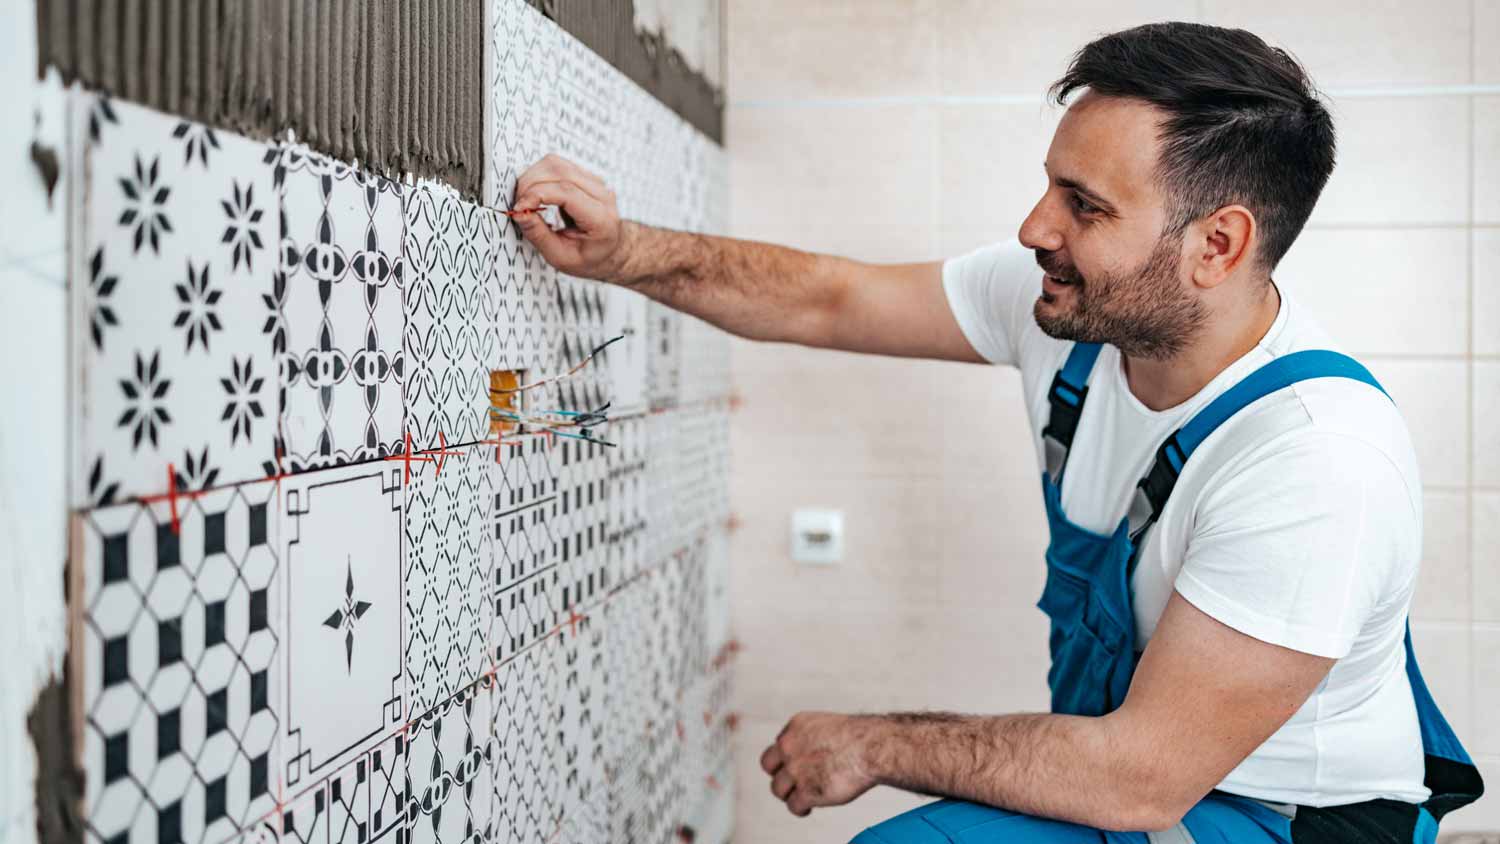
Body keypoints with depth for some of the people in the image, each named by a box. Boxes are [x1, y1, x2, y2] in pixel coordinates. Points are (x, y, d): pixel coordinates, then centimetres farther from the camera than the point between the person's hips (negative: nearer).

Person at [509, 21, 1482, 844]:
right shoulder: (1069, 302, -10)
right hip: (1127, 750, 6)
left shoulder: (1320, 457, -31)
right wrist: (623, 252, -9)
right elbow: (828, 300, 2)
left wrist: (880, 743, -18)